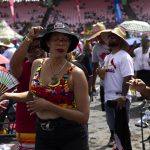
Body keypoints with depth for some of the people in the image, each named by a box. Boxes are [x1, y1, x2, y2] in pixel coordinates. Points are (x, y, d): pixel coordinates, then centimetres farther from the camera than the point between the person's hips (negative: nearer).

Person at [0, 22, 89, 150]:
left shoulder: (76, 73, -15)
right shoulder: (37, 64, 0)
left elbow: (84, 116, -17)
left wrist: (48, 106, -20)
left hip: (72, 136, -5)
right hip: (43, 134, 5)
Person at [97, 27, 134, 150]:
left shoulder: (124, 56, -13)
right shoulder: (107, 57, 12)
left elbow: (127, 78, -19)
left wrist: (123, 96, -24)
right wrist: (101, 73, -3)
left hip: (120, 98, -8)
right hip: (109, 98, 8)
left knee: (121, 128, -1)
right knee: (114, 127, 18)